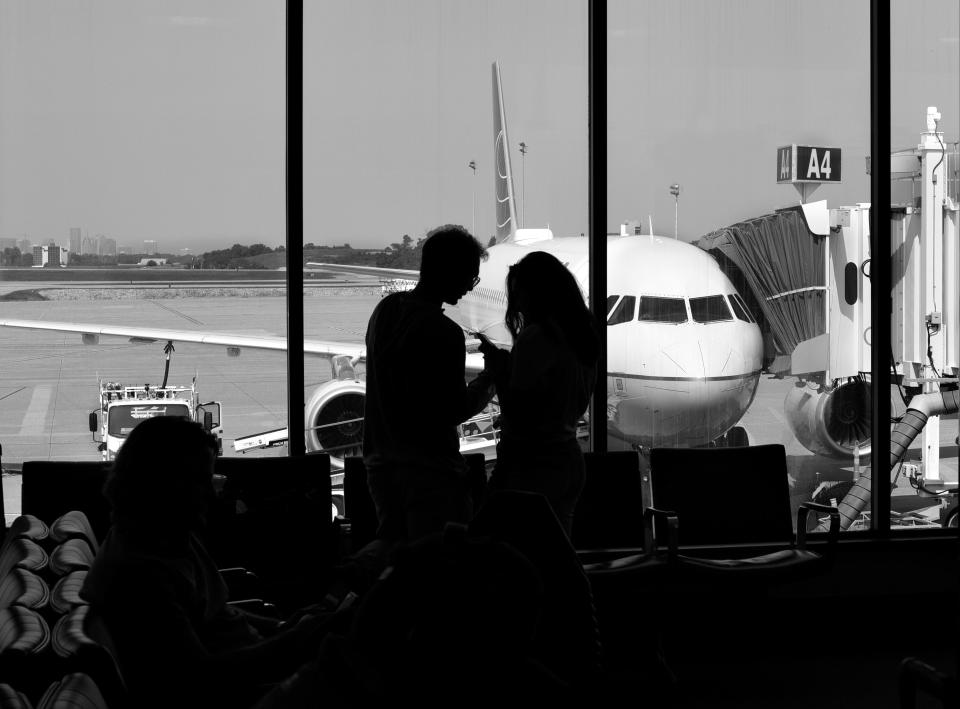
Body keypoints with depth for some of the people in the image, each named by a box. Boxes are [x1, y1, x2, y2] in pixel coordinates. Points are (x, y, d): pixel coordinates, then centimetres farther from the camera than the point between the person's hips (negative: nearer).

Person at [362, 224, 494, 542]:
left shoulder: (384, 310, 7)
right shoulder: (444, 333, -18)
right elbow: (454, 411, -14)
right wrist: (489, 378, 1)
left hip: (381, 465, 8)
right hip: (430, 470, -8)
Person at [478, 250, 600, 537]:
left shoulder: (535, 338, -15)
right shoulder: (580, 334, 10)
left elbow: (517, 411, -16)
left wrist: (497, 361, -5)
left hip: (533, 462, -9)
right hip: (569, 459, 9)